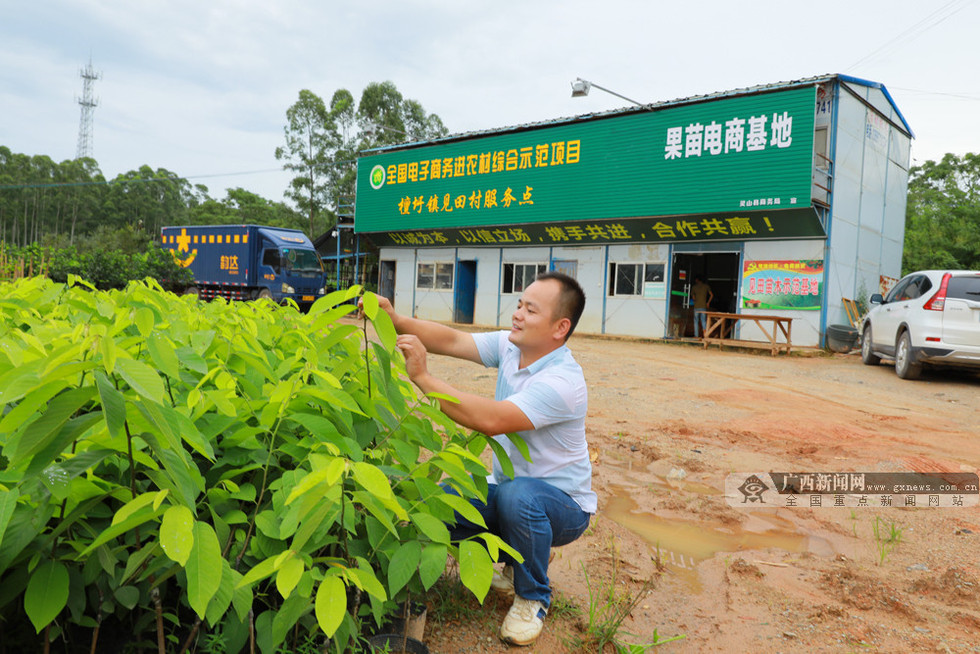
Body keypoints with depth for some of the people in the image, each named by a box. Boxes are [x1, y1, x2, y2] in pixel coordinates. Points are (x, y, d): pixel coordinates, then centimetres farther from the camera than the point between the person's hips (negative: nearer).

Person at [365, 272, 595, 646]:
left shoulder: (563, 382, -30)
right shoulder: (509, 346, -6)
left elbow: (491, 420, -39)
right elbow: (452, 341, -12)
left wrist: (423, 377, -37)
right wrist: (396, 321, -27)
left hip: (562, 503, -7)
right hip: (509, 489, 7)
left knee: (518, 495, -39)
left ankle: (533, 596, -8)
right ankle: (515, 557, 14)